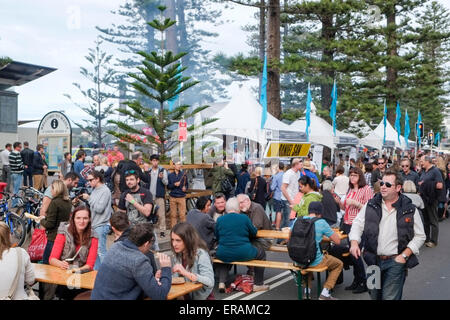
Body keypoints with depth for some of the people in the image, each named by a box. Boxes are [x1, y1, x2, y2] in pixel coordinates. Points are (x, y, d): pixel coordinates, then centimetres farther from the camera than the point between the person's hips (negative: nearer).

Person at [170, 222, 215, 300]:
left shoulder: (201, 254, -17)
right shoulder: (178, 254, 4)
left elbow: (210, 282, -27)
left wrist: (186, 273, -36)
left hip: (199, 297, -5)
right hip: (185, 296, 6)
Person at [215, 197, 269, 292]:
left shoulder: (219, 220, 1)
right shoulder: (244, 218, -3)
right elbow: (254, 233, 10)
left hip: (224, 255, 2)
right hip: (243, 254, -2)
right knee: (261, 253, 24)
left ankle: (221, 283, 18)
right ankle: (258, 284, 25)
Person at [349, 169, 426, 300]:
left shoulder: (410, 209, -3)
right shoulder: (371, 205, 4)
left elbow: (419, 236, 1)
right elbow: (358, 224, 7)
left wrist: (404, 255, -9)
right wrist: (354, 242, -10)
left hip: (395, 261, -3)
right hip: (374, 260, 3)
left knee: (390, 297, -5)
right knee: (374, 296, 16)